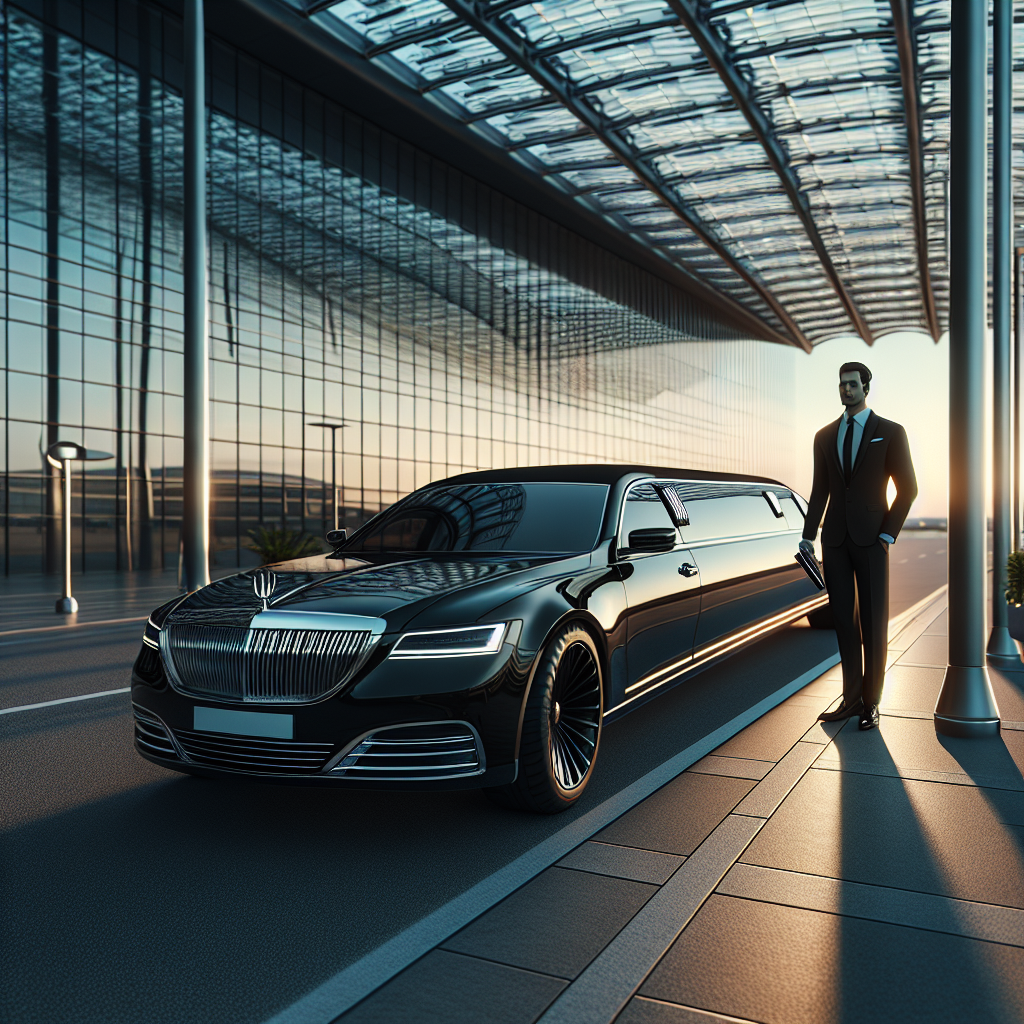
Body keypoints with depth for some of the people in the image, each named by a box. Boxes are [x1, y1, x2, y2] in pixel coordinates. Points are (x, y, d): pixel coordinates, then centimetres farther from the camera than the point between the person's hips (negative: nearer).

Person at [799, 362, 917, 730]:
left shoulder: (891, 432, -1)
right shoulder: (825, 436, 10)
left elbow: (907, 488, -1)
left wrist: (888, 535, -10)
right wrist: (808, 537, 5)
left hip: (871, 538, -3)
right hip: (835, 538, 4)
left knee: (873, 622, 0)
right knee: (844, 619, 6)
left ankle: (871, 702, 12)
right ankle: (852, 698, 15)